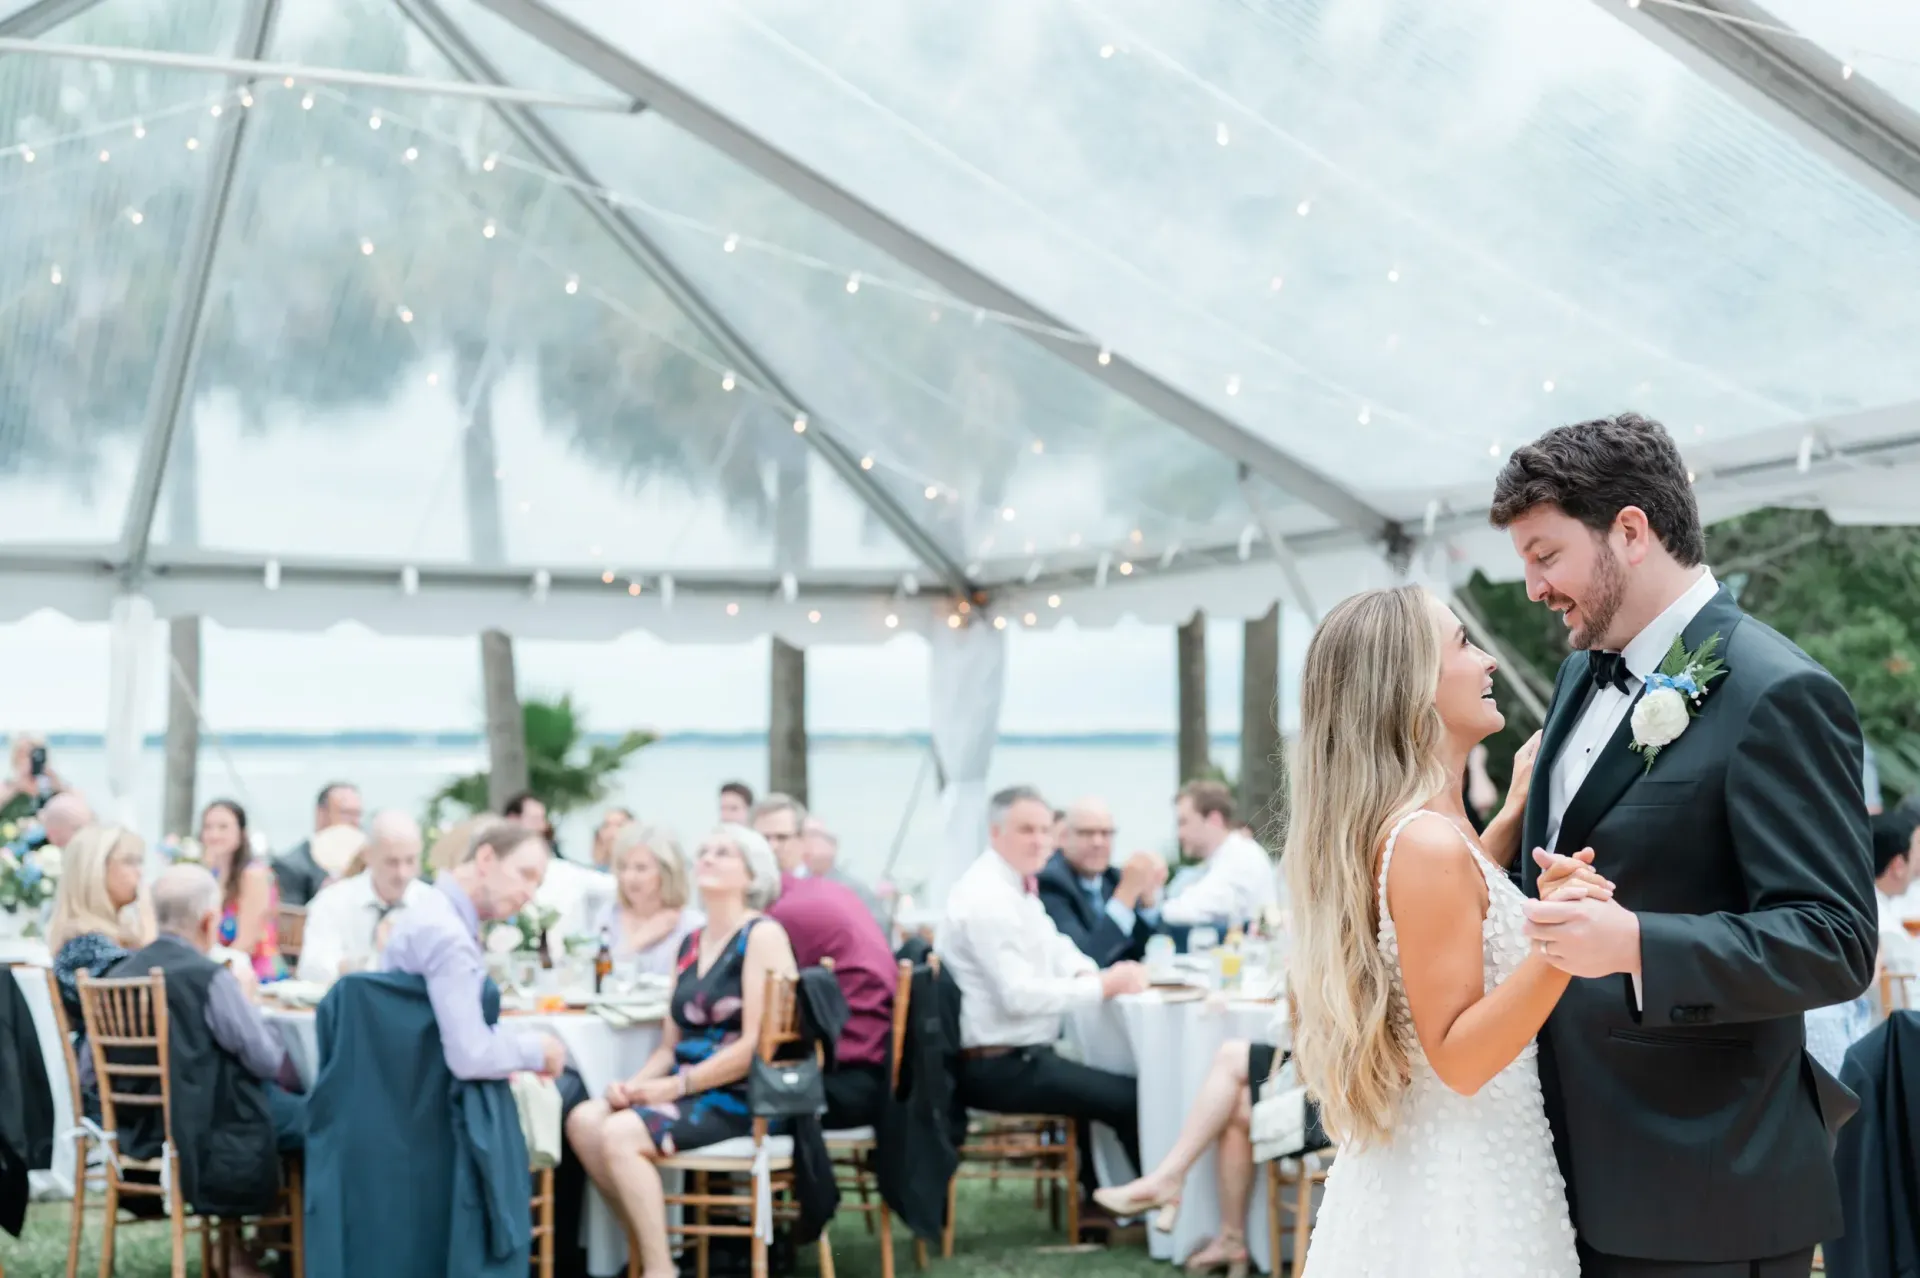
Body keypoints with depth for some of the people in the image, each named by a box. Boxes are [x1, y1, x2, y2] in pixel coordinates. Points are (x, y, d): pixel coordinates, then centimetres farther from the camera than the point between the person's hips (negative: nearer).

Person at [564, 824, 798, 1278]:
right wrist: (634, 1085, -5)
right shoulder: (691, 945, 16)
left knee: (621, 1135, -25)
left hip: (743, 1099, -8)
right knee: (583, 1120, -13)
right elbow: (670, 1045, 15)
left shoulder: (762, 935, -8)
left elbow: (757, 1045, -17)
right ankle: (648, 1241, -2)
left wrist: (674, 1087, -15)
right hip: (689, 1092, 8)